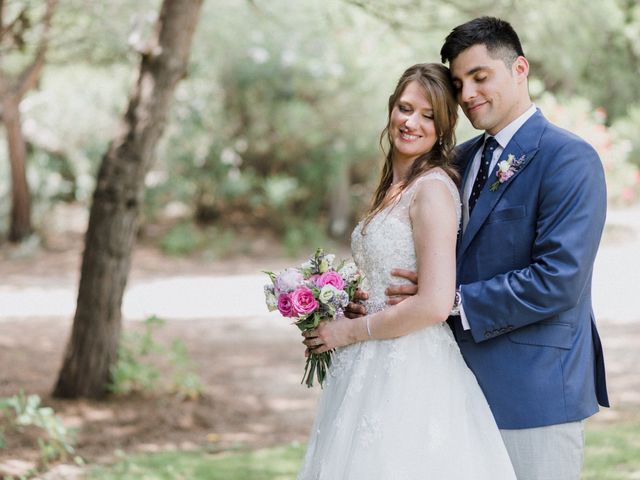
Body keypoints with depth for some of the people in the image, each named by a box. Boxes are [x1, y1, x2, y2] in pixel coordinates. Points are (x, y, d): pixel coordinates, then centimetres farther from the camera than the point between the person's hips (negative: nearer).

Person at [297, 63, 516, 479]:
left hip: (412, 375, -9)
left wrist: (351, 331, -12)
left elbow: (435, 304, -21)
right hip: (377, 369, 9)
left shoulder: (434, 188, -15)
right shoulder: (395, 186, 13)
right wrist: (344, 313, 6)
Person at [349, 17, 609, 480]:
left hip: (534, 390, -7)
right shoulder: (466, 157, 13)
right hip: (470, 382, 7)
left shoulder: (568, 158, -12)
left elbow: (558, 280, -21)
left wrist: (456, 303, -17)